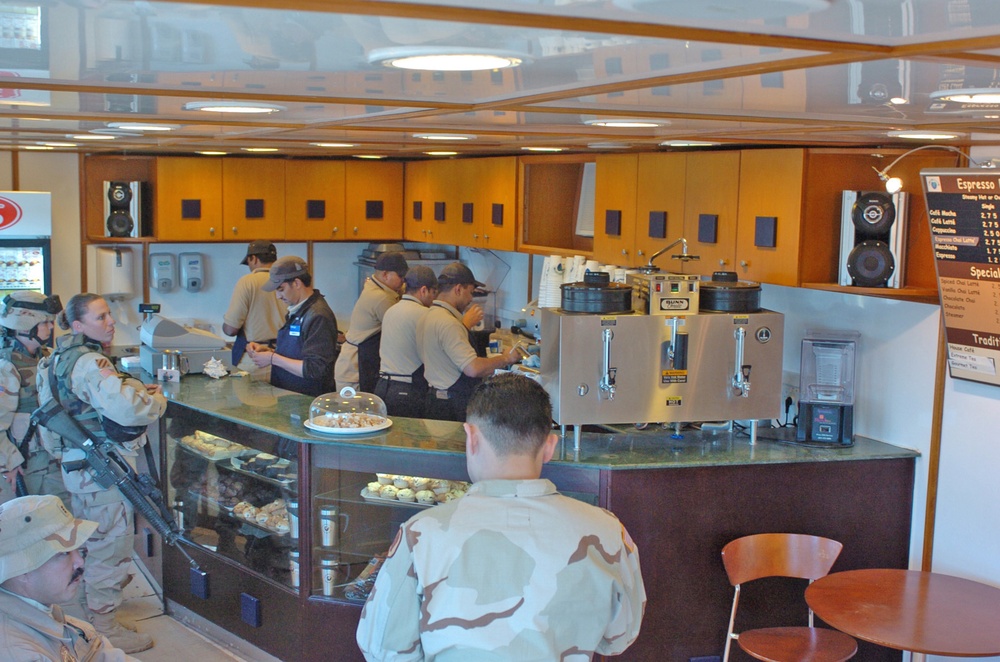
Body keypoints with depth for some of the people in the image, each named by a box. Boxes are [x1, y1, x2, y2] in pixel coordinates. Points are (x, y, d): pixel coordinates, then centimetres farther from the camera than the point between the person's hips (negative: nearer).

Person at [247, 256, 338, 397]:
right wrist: (268, 351, 9)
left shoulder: (318, 317, -16)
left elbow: (314, 370, -20)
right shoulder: (297, 312, 15)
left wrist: (273, 358, -13)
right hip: (288, 396, 8)